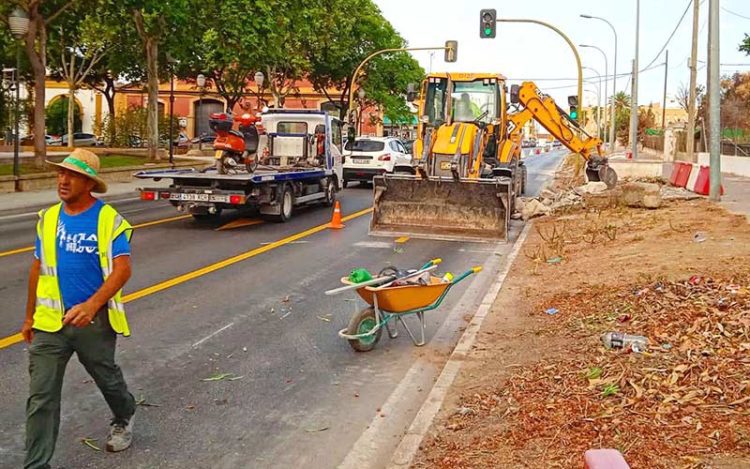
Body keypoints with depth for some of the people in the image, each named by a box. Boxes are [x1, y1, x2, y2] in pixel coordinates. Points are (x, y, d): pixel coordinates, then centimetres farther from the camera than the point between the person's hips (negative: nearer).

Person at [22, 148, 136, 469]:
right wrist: (29, 316, 17)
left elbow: (122, 269, -19)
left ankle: (124, 419, 50)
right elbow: (38, 269, 13)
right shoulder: (48, 218, 4)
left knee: (107, 378, 20)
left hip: (93, 320, -3)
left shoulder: (109, 220, -11)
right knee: (40, 397, -1)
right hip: (49, 322, 3)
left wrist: (91, 305, -33)